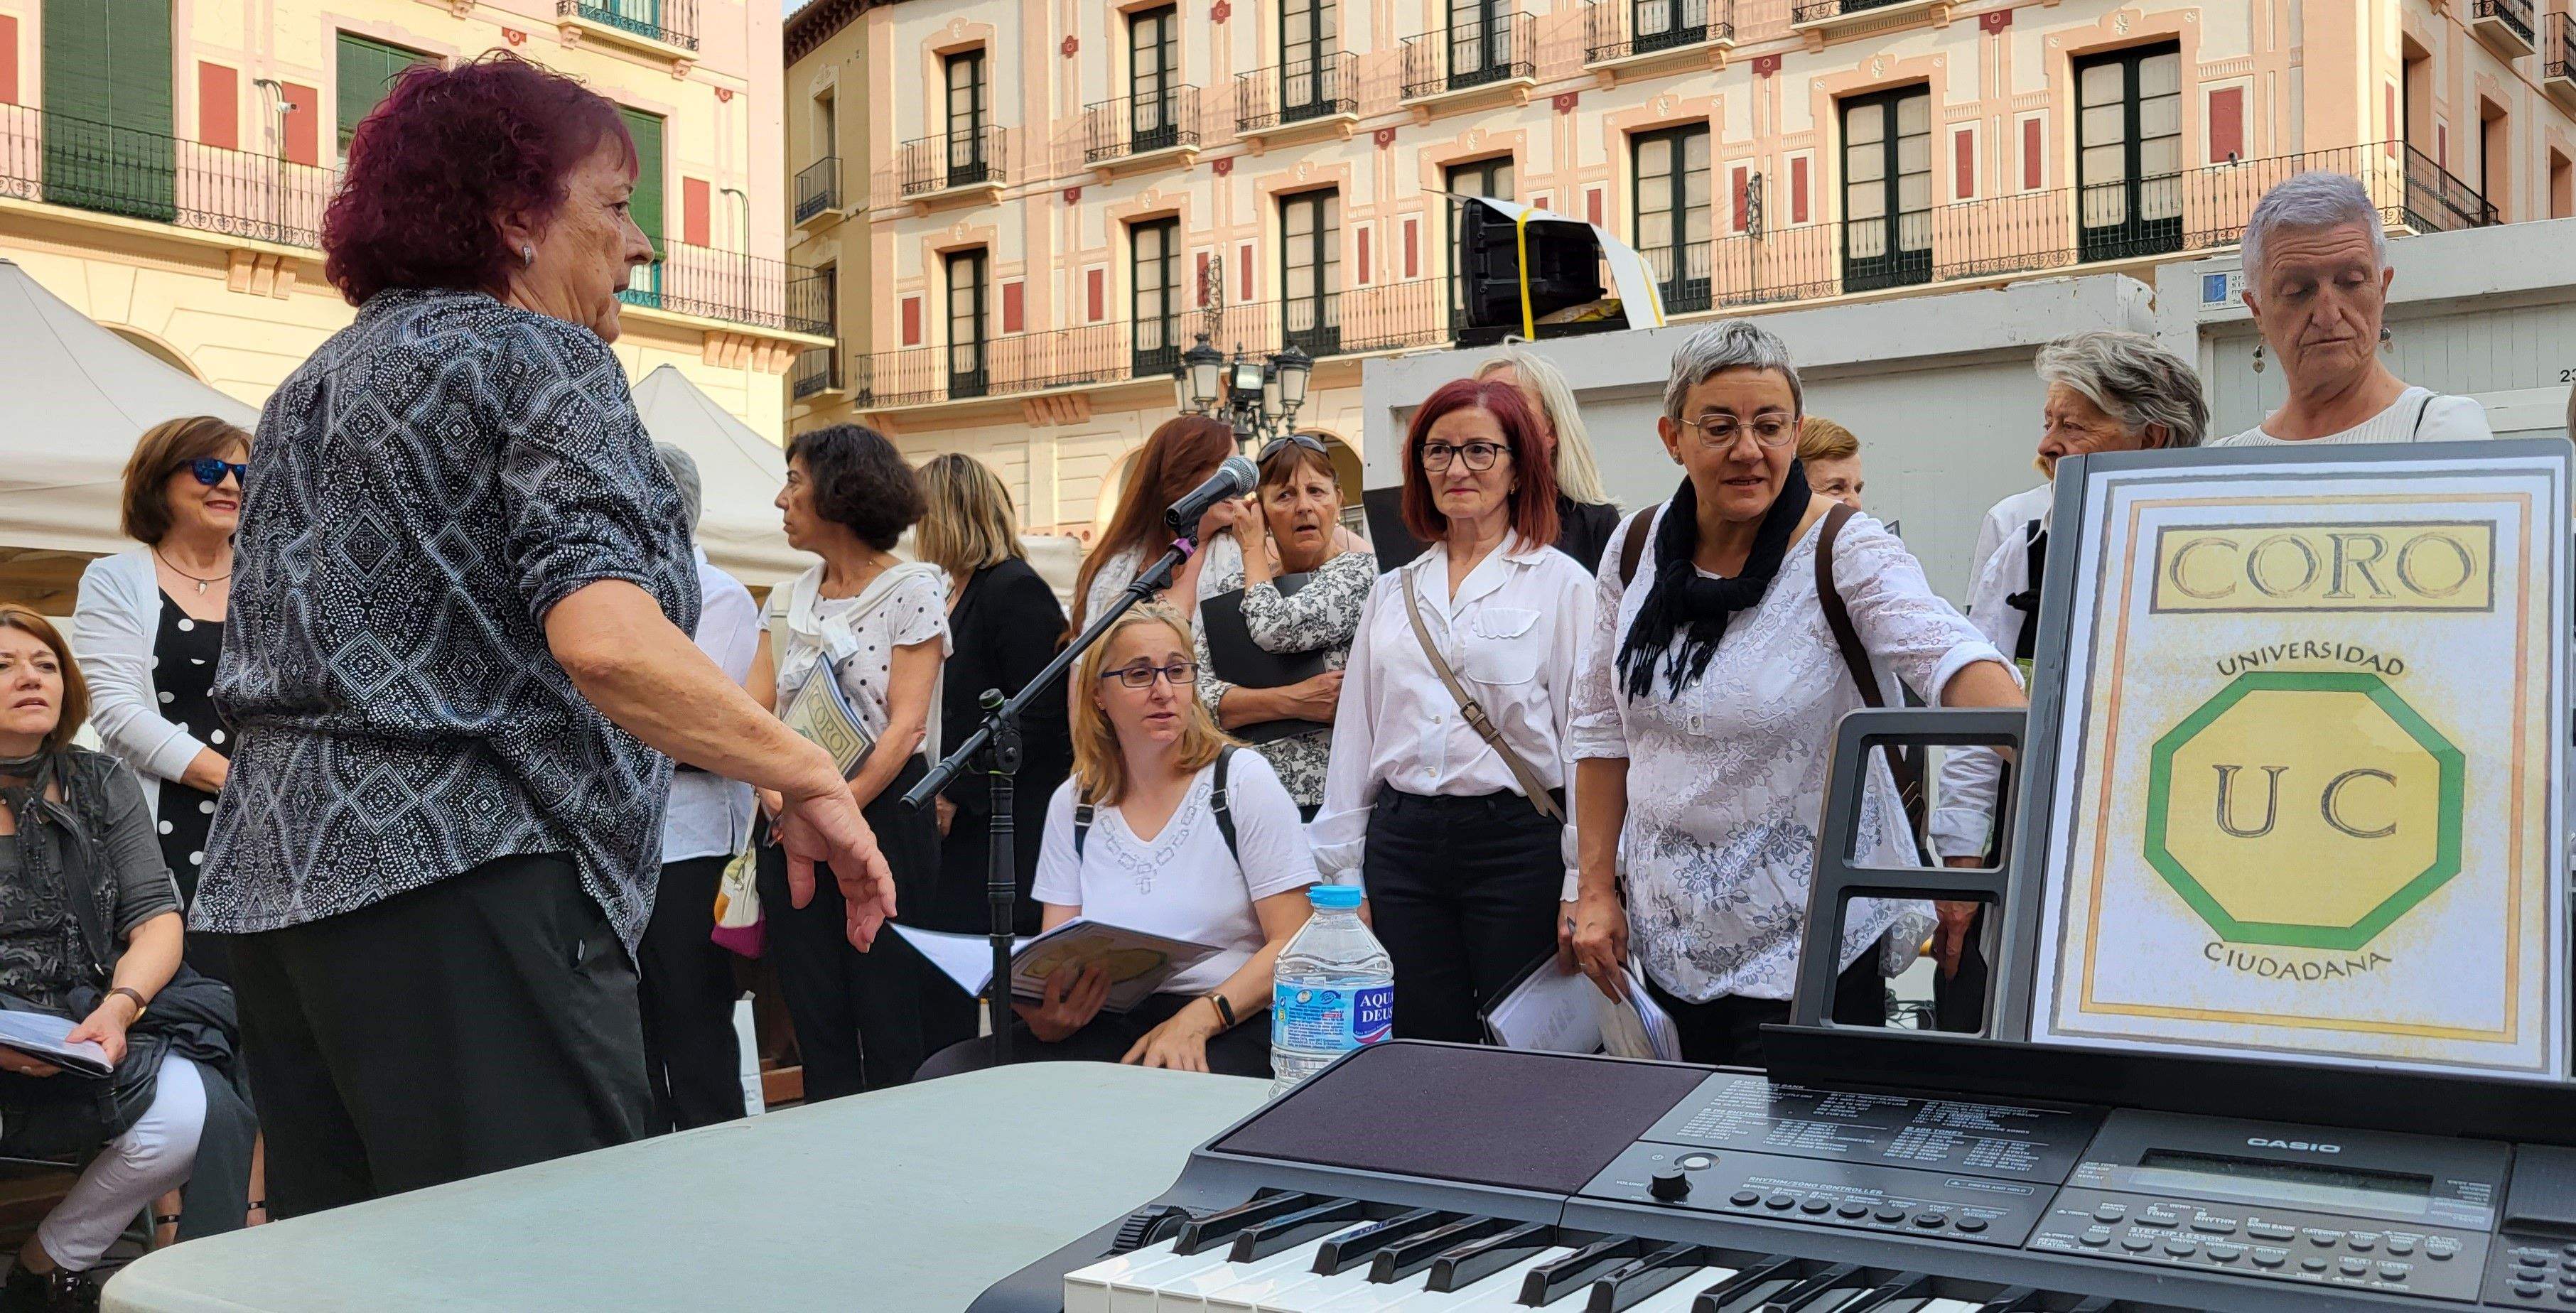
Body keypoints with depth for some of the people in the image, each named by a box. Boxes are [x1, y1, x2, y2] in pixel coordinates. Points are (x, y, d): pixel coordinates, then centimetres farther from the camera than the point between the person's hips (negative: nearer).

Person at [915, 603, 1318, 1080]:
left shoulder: (1242, 779, -1)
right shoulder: (1073, 804, 11)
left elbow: (1293, 943, -7)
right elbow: (1055, 956, 8)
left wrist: (1198, 1019, -22)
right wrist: (1048, 1015, -16)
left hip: (1228, 1027, -5)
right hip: (1110, 1023, 5)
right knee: (944, 1075, -17)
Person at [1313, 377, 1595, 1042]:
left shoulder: (1561, 583, 0)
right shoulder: (1392, 592, 14)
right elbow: (1355, 736, 15)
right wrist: (1342, 872, 11)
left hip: (1517, 841, -4)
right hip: (1401, 843, 4)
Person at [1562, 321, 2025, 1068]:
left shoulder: (1844, 552, -13)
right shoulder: (1637, 550, 1)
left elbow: (1951, 658, -29)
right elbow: (1602, 727, 9)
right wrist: (1596, 888, 5)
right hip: (1670, 930, 4)